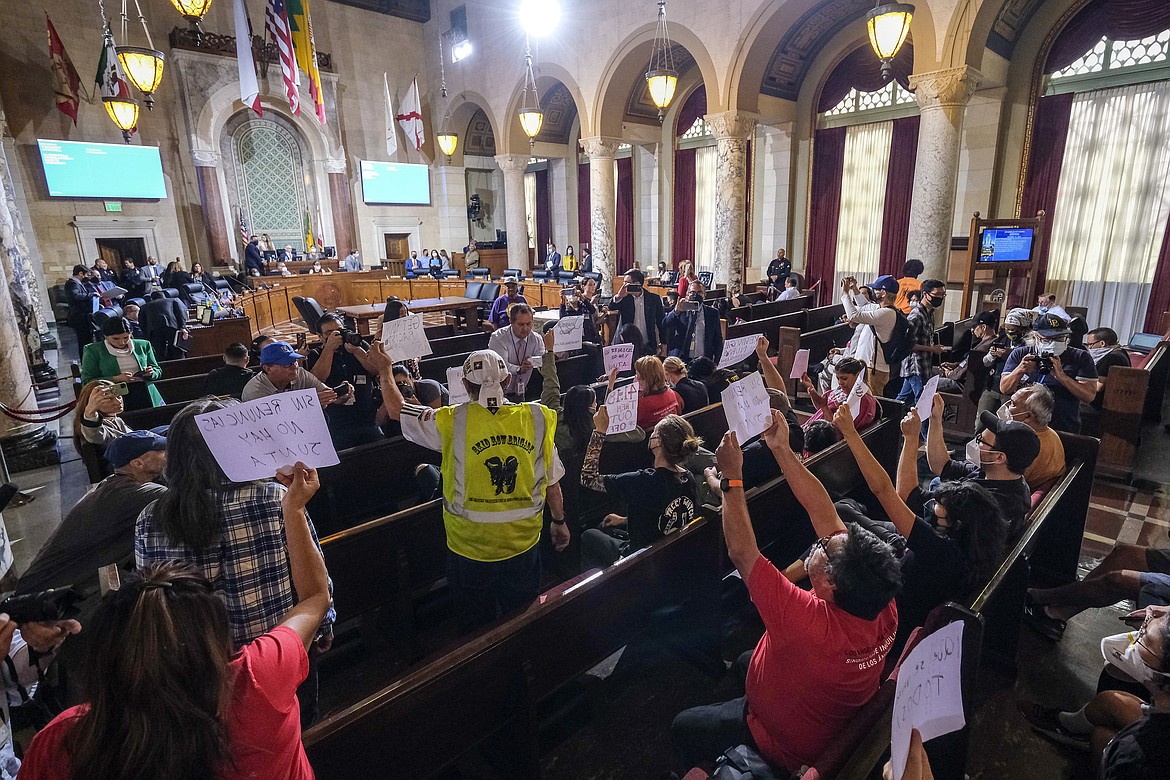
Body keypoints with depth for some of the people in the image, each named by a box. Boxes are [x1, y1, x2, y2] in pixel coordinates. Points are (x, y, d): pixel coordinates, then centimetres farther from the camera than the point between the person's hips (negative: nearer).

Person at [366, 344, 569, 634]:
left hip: (469, 548, -1)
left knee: (475, 631, 23)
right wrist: (559, 522, 16)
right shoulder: (536, 419, -11)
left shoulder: (452, 422, -17)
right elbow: (553, 484, -2)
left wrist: (384, 368, 16)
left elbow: (396, 410, -1)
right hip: (523, 545, 2)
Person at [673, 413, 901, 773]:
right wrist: (782, 450, -20)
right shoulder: (883, 606, -26)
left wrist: (731, 476, -30)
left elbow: (741, 551, -38)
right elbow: (824, 513, -21)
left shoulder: (811, 623, -46)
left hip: (790, 747, -6)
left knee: (682, 728, 14)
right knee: (745, 660, 29)